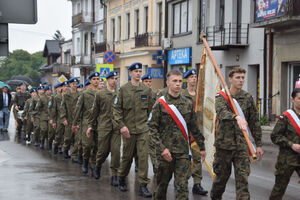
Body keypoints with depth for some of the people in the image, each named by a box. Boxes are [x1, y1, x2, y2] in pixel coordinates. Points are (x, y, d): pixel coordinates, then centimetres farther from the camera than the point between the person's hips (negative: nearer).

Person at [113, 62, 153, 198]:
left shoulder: (146, 90, 6)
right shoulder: (123, 89, -1)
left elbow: (150, 109, 14)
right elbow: (116, 109, -3)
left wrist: (147, 122, 8)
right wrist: (121, 125, -11)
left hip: (143, 129, 1)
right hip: (128, 129, -1)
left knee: (143, 156, -5)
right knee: (127, 156, 10)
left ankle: (143, 185, -1)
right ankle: (121, 178, 33)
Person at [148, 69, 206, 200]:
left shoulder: (188, 104, 7)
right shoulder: (160, 103, -3)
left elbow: (194, 128, 15)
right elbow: (152, 128, -6)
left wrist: (202, 147, 17)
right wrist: (162, 148, -14)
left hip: (183, 151, 2)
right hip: (166, 151, -2)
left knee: (182, 185, -3)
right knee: (162, 183, 12)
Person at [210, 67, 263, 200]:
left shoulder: (248, 98, 5)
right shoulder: (221, 97, -4)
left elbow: (254, 123, 10)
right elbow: (222, 112, -27)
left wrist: (258, 144, 8)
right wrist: (237, 117, -46)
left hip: (242, 145, 2)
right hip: (224, 143, -1)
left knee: (243, 177, -7)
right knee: (222, 174, 12)